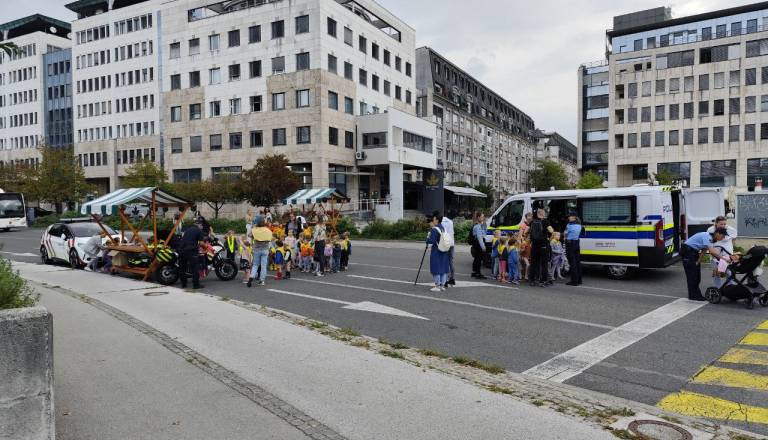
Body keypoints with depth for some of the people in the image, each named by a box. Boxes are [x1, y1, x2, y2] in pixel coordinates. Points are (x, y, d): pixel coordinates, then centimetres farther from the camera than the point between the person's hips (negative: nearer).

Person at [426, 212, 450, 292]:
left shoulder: (434, 230, -16)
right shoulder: (443, 228, 8)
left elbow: (431, 241, -20)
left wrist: (427, 239, 1)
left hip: (436, 252, -7)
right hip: (444, 251, 8)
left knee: (436, 268, 0)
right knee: (443, 267, 12)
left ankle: (437, 286, 4)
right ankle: (442, 285, 18)